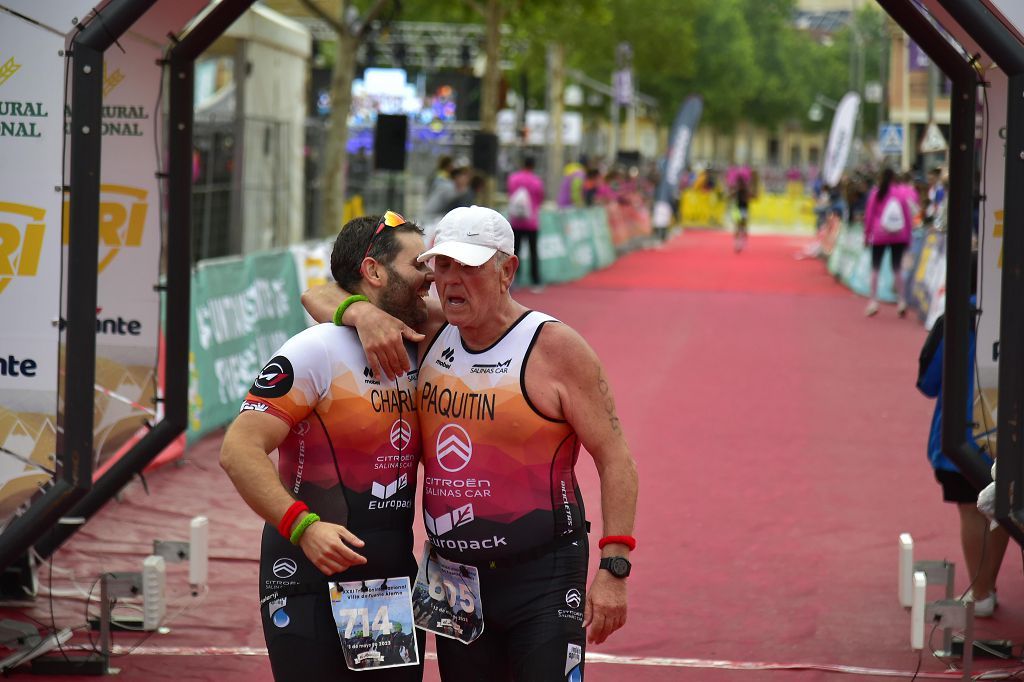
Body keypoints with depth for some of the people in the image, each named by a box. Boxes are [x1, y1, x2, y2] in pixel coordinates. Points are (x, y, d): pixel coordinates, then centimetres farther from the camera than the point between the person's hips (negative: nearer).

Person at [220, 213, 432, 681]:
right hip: (312, 585, -7)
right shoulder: (316, 353, -12)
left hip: (394, 581, 8)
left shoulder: (416, 357, 12)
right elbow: (239, 450, -18)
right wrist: (303, 526, -27)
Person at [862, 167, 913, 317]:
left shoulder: (875, 193, -3)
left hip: (879, 235, -1)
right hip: (898, 237, 1)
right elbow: (908, 216, 2)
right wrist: (907, 235, 12)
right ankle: (901, 301, 1)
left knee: (875, 268, 6)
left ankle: (873, 301, -1)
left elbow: (869, 215, -2)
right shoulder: (900, 194, -1)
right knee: (897, 268, 8)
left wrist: (867, 234, 8)